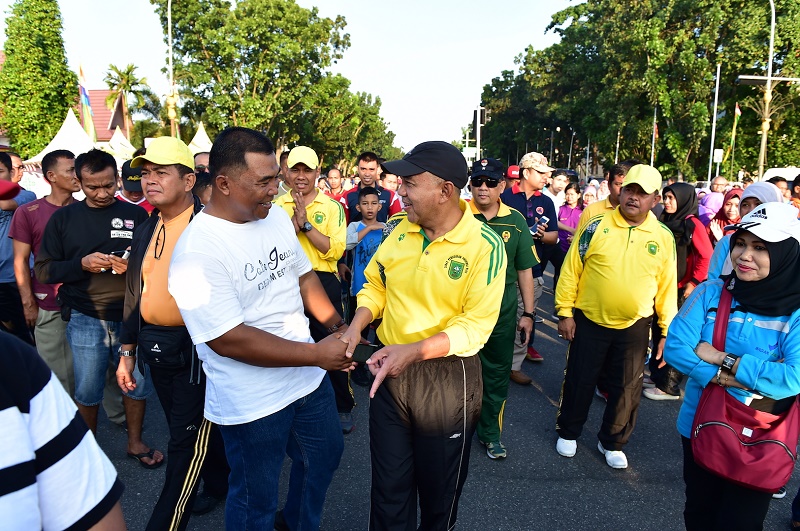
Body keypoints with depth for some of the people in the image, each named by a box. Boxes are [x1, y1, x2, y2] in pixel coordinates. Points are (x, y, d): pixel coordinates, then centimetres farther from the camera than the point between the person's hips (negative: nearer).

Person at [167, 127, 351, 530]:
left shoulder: (276, 216, -2)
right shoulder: (196, 252, -25)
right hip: (253, 402, -7)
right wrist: (317, 353, -22)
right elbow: (228, 341, -26)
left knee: (325, 455, 27)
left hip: (308, 376, 8)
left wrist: (337, 326, -3)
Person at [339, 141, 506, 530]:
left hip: (448, 377, -4)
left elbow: (475, 326, -20)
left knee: (440, 488, 19)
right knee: (388, 484, 18)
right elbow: (376, 284, 9)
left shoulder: (485, 246, -17)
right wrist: (356, 325, -10)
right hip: (390, 370, 4)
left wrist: (414, 351, -31)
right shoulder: (402, 228, -2)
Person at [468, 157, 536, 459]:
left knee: (497, 377, 15)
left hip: (503, 315, 2)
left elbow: (524, 270, 6)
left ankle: (491, 433, 34)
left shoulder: (515, 221, 0)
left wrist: (528, 313, 6)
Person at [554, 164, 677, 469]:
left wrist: (668, 330, 3)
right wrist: (565, 312, -7)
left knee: (626, 390, 13)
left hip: (634, 327, 2)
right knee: (579, 381, 11)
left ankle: (612, 443, 34)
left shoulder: (663, 237, -2)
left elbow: (667, 286, 3)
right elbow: (571, 270, -6)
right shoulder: (596, 225, -8)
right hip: (589, 321, -2)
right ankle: (568, 432, 34)